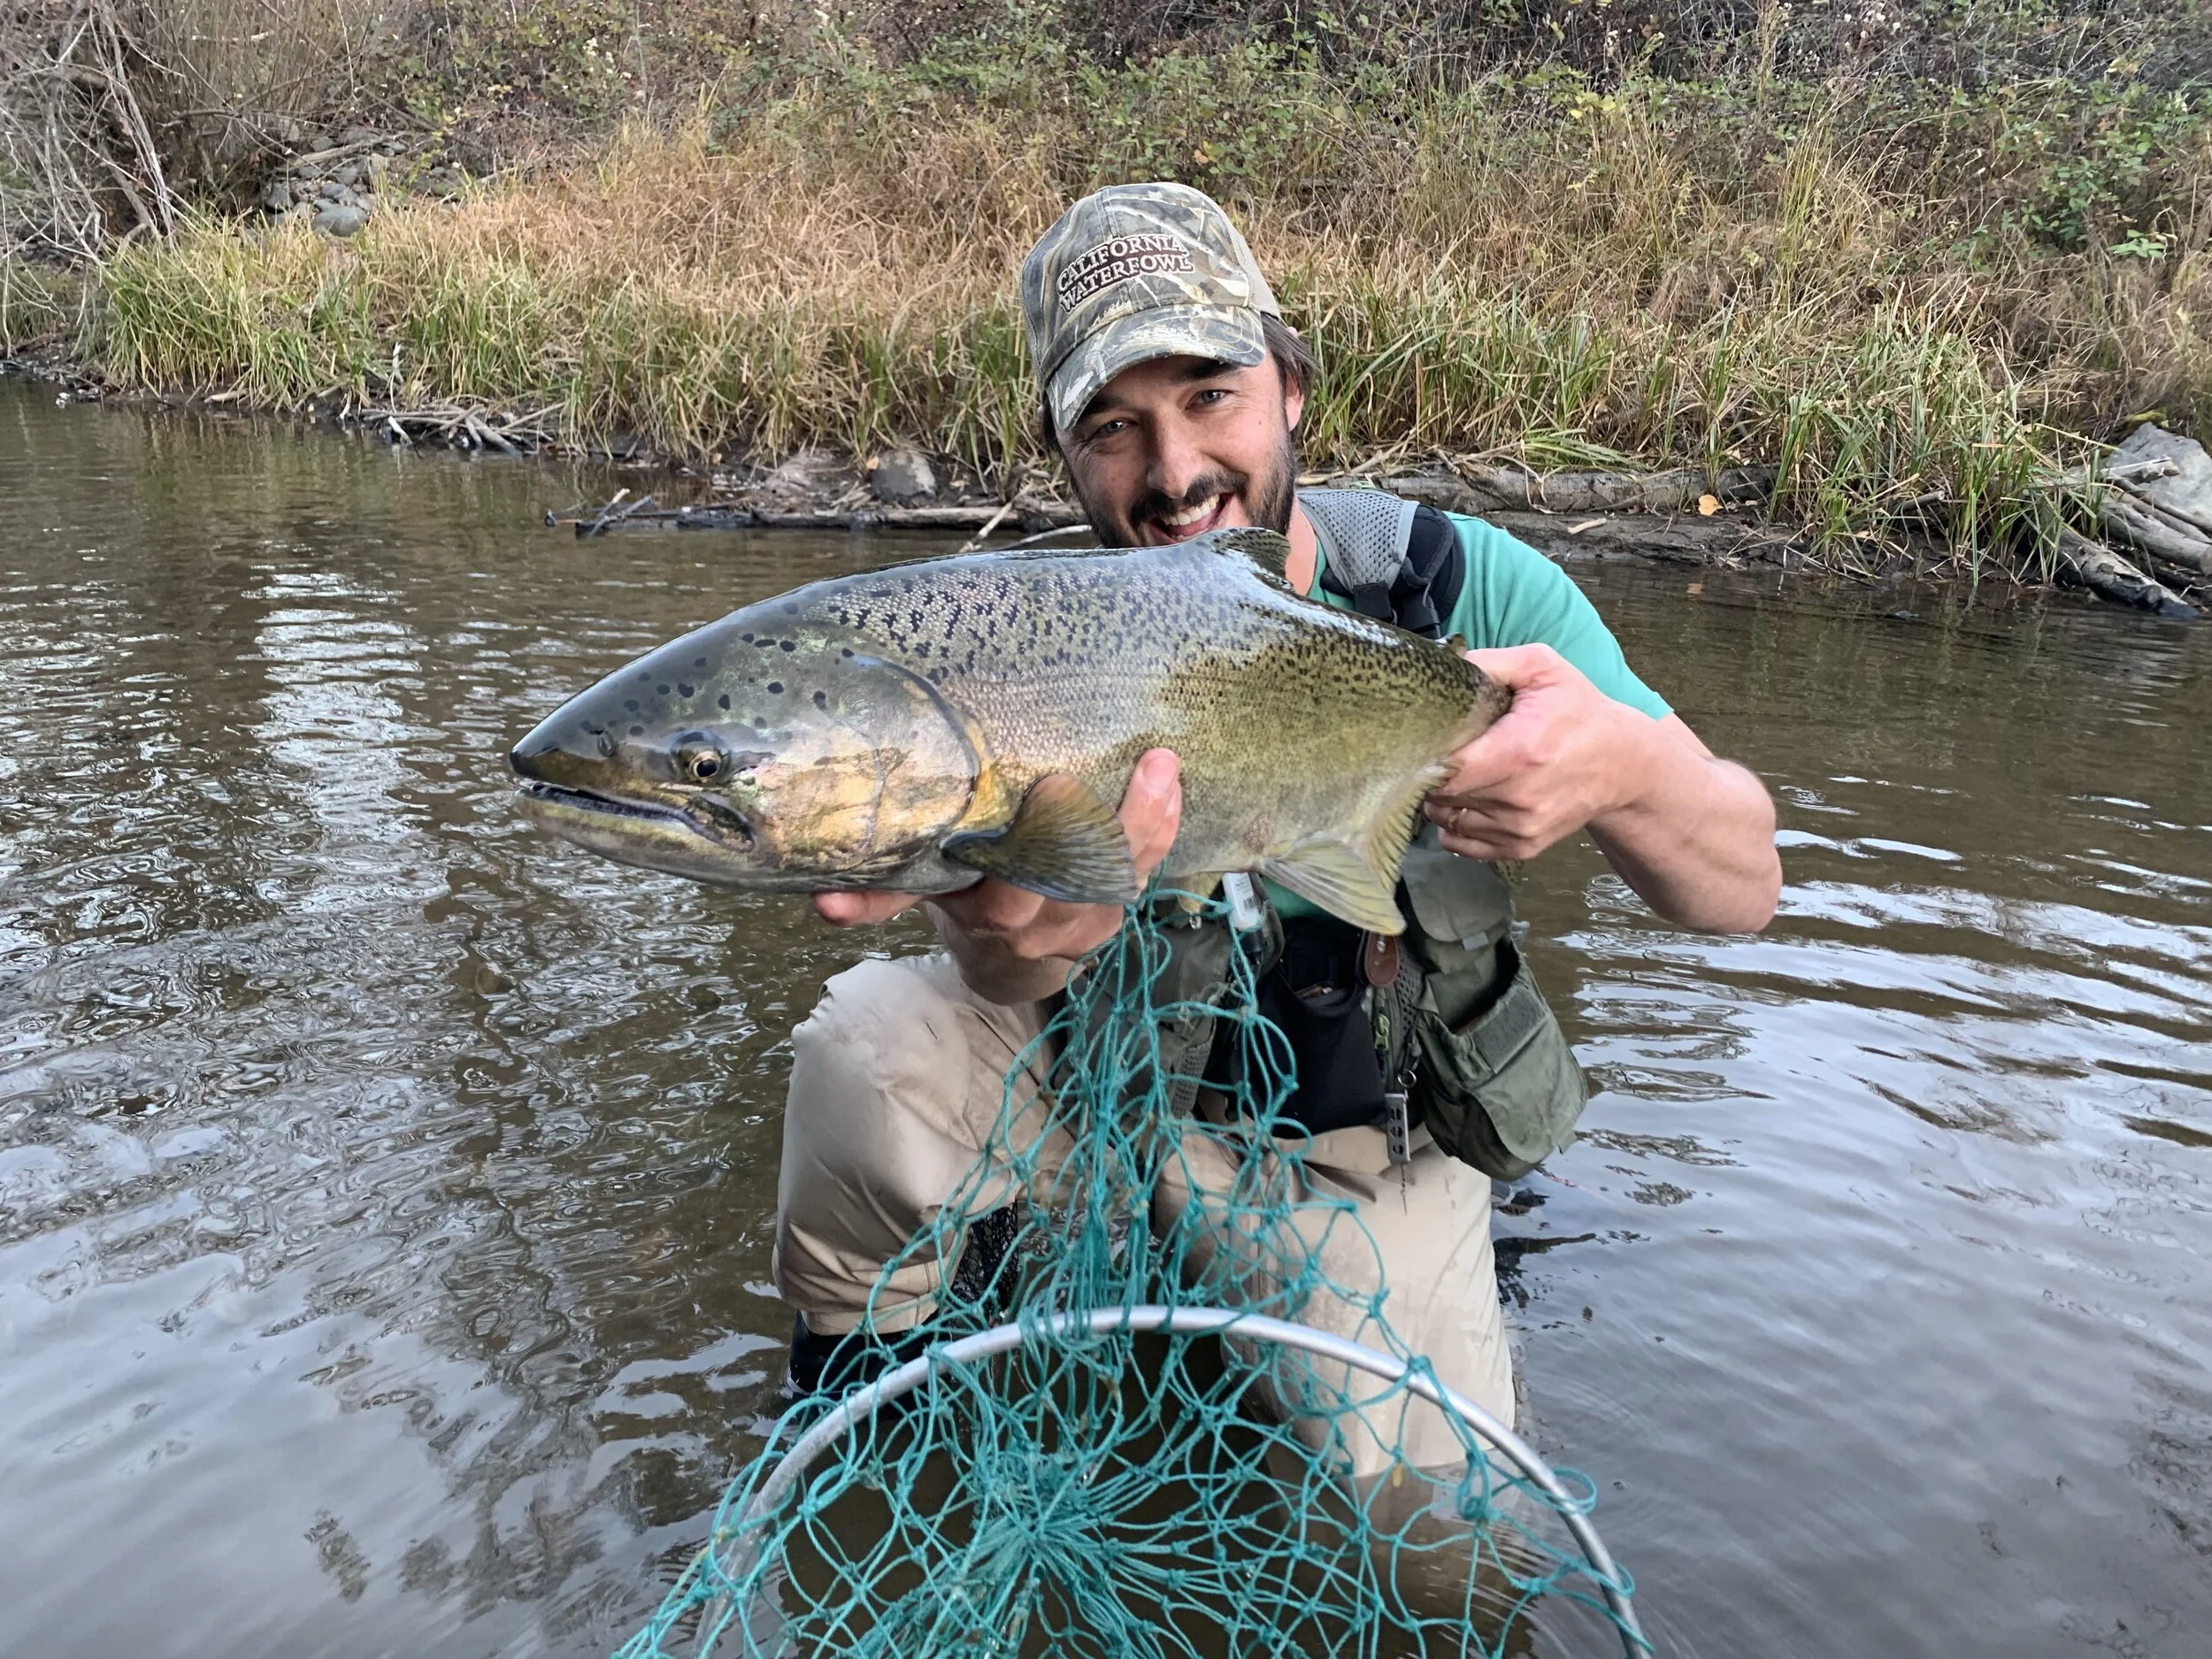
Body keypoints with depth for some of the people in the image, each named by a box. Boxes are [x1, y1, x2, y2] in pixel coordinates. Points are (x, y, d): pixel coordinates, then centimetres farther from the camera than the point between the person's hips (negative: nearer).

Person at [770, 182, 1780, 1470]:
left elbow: (1745, 892, -20)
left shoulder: (1463, 584, -17)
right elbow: (1001, 978, -30)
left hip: (1365, 1136, 1)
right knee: (869, 1034, -27)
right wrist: (1014, 935, -56)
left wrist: (1628, 769, -44)